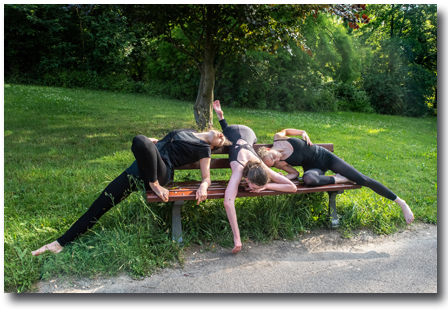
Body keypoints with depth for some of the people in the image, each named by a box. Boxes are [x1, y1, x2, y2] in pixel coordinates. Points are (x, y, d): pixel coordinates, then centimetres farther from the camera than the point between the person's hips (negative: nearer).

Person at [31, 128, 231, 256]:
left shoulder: (205, 149, 6)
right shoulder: (189, 133, 25)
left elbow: (207, 177, -1)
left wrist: (203, 186, -23)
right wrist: (152, 141, 20)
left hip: (160, 170, -7)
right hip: (141, 167, 8)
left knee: (140, 141, -39)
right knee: (100, 204, 0)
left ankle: (154, 185, -22)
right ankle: (61, 243, 4)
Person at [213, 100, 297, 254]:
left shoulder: (264, 170, -39)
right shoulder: (239, 171, -49)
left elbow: (293, 187, -35)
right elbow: (228, 202, -63)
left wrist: (265, 186, -45)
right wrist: (237, 238, -64)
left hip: (248, 133, 2)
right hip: (231, 134, -2)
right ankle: (220, 116, 51)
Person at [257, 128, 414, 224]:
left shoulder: (278, 137, -16)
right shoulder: (279, 163, -18)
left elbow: (287, 130, 7)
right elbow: (294, 173, -6)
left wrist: (303, 132, -7)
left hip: (325, 156, 2)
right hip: (314, 168, -1)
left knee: (362, 179, -6)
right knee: (308, 179, -41)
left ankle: (401, 202, 9)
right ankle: (339, 179, -13)